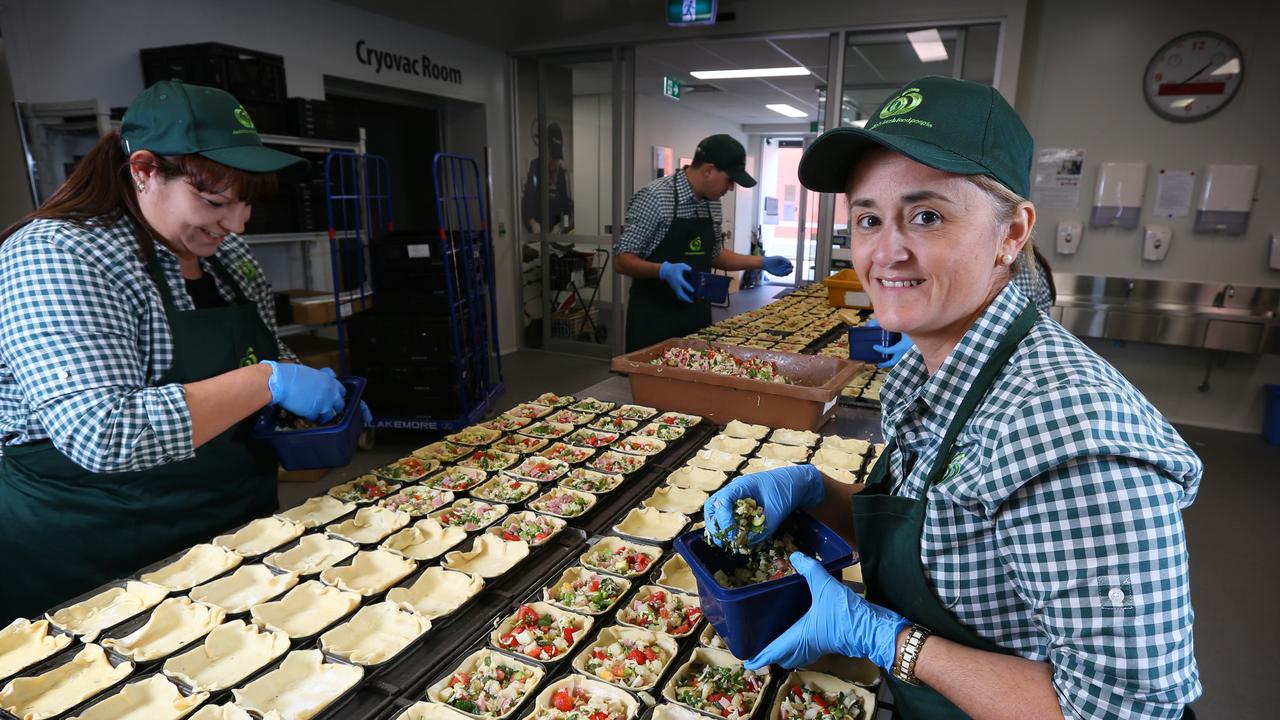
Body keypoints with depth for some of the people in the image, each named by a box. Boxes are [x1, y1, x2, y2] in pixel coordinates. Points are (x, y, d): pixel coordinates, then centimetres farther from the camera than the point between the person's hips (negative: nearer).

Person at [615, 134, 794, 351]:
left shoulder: (712, 203, 6)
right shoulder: (654, 197, -15)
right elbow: (622, 261, -15)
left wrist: (762, 262, 11)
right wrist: (664, 270, -31)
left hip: (697, 316, 7)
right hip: (654, 319, -6)